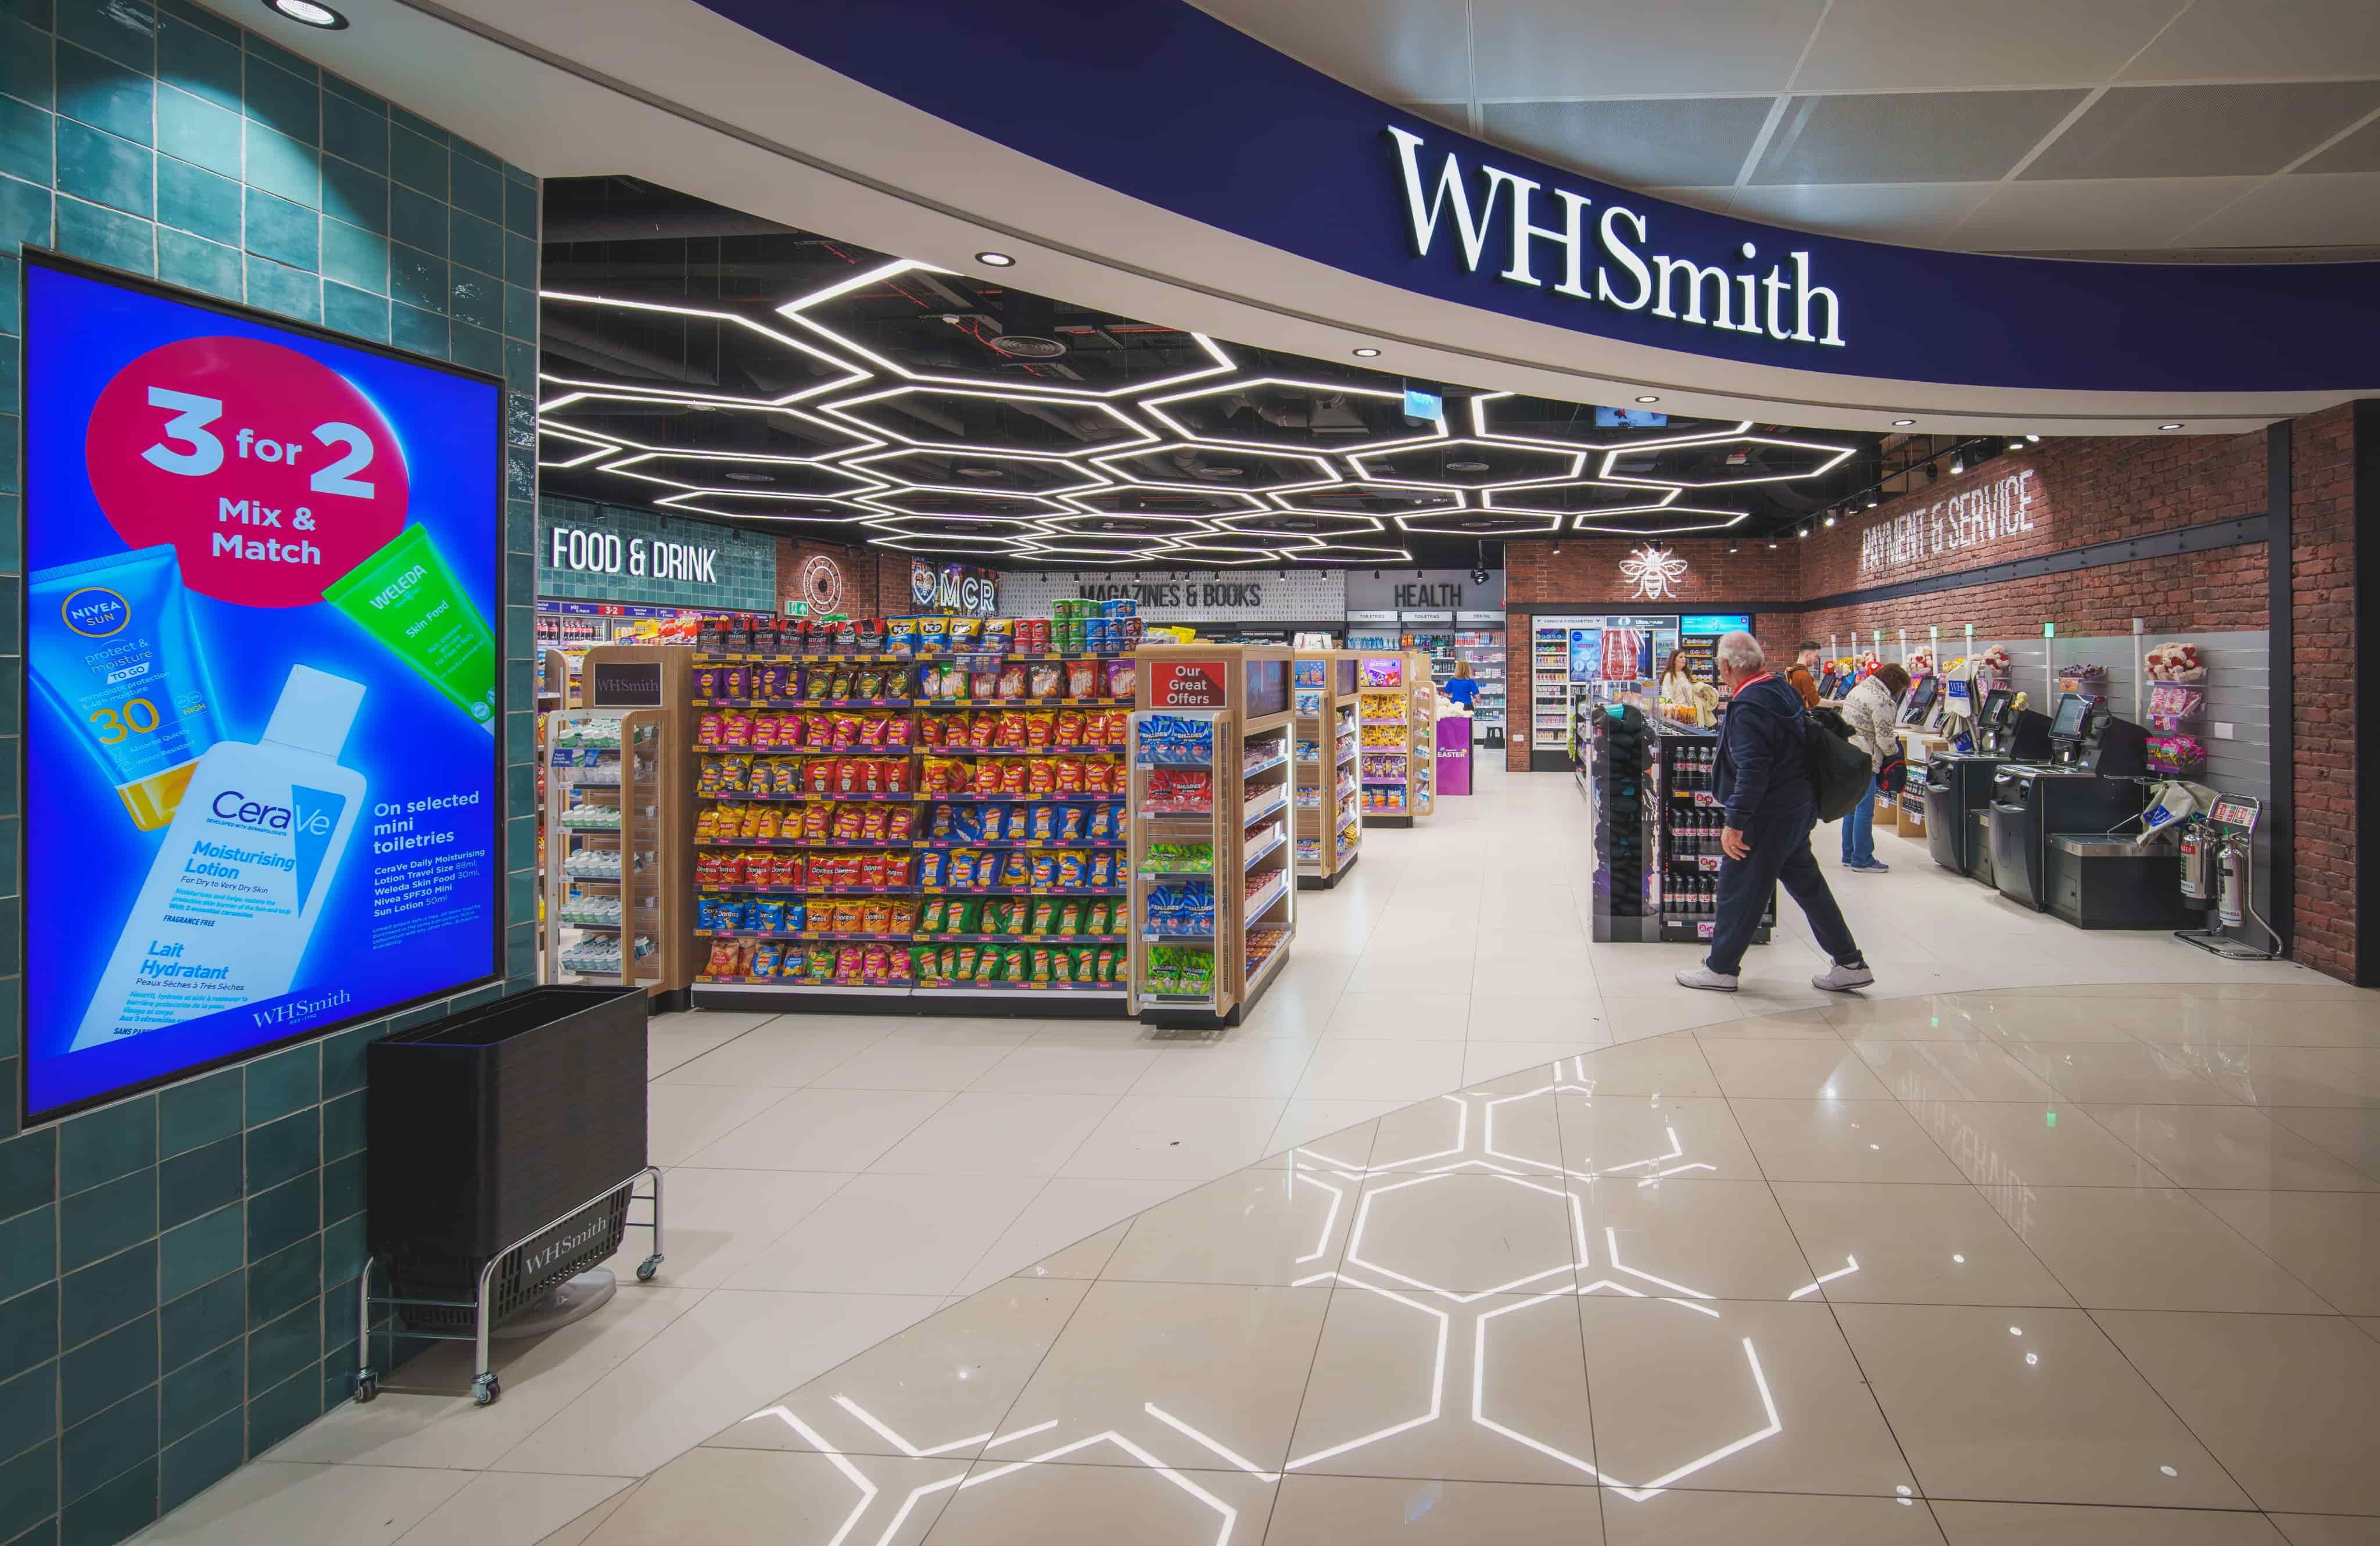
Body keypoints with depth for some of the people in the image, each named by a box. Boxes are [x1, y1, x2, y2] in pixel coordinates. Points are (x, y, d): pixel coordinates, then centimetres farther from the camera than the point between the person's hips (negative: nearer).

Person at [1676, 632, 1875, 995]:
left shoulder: (1748, 706, -22)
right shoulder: (1782, 689, 6)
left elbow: (1752, 771, -28)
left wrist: (1735, 823, -24)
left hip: (1769, 814, -9)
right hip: (1800, 806, 9)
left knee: (1738, 890, 4)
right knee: (1806, 882, 18)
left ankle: (1720, 969, 15)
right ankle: (1850, 964, 22)